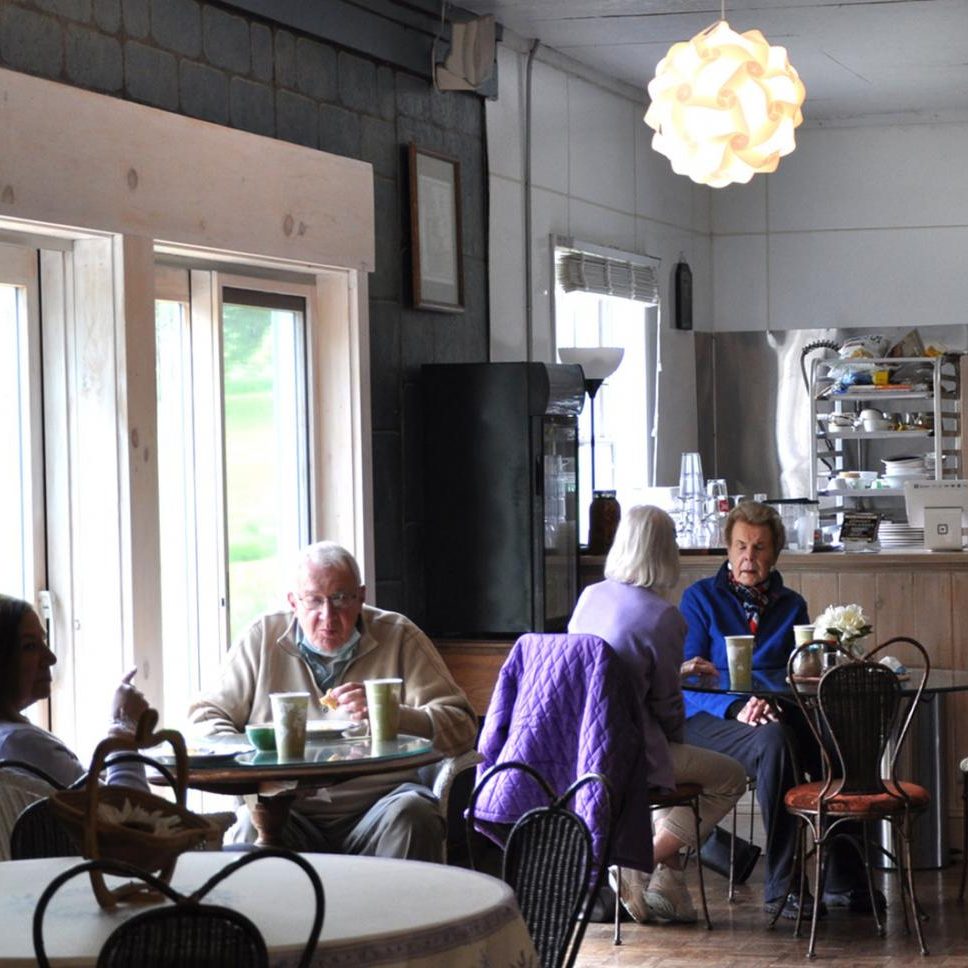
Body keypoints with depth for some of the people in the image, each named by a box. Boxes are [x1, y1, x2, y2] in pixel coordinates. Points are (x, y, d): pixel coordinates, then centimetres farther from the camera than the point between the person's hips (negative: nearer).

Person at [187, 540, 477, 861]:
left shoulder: (399, 638, 6)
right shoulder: (262, 639, 11)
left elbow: (460, 727, -1)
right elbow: (207, 716, 13)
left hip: (377, 806, 1)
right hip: (286, 811, 0)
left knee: (413, 813, -32)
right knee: (253, 825, -33)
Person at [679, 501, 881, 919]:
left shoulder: (791, 605, 18)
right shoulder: (701, 598, 4)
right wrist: (735, 708, -22)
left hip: (776, 716, 4)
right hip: (709, 722, -4)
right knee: (774, 740, -36)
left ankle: (842, 880, -19)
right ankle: (780, 888, -34)